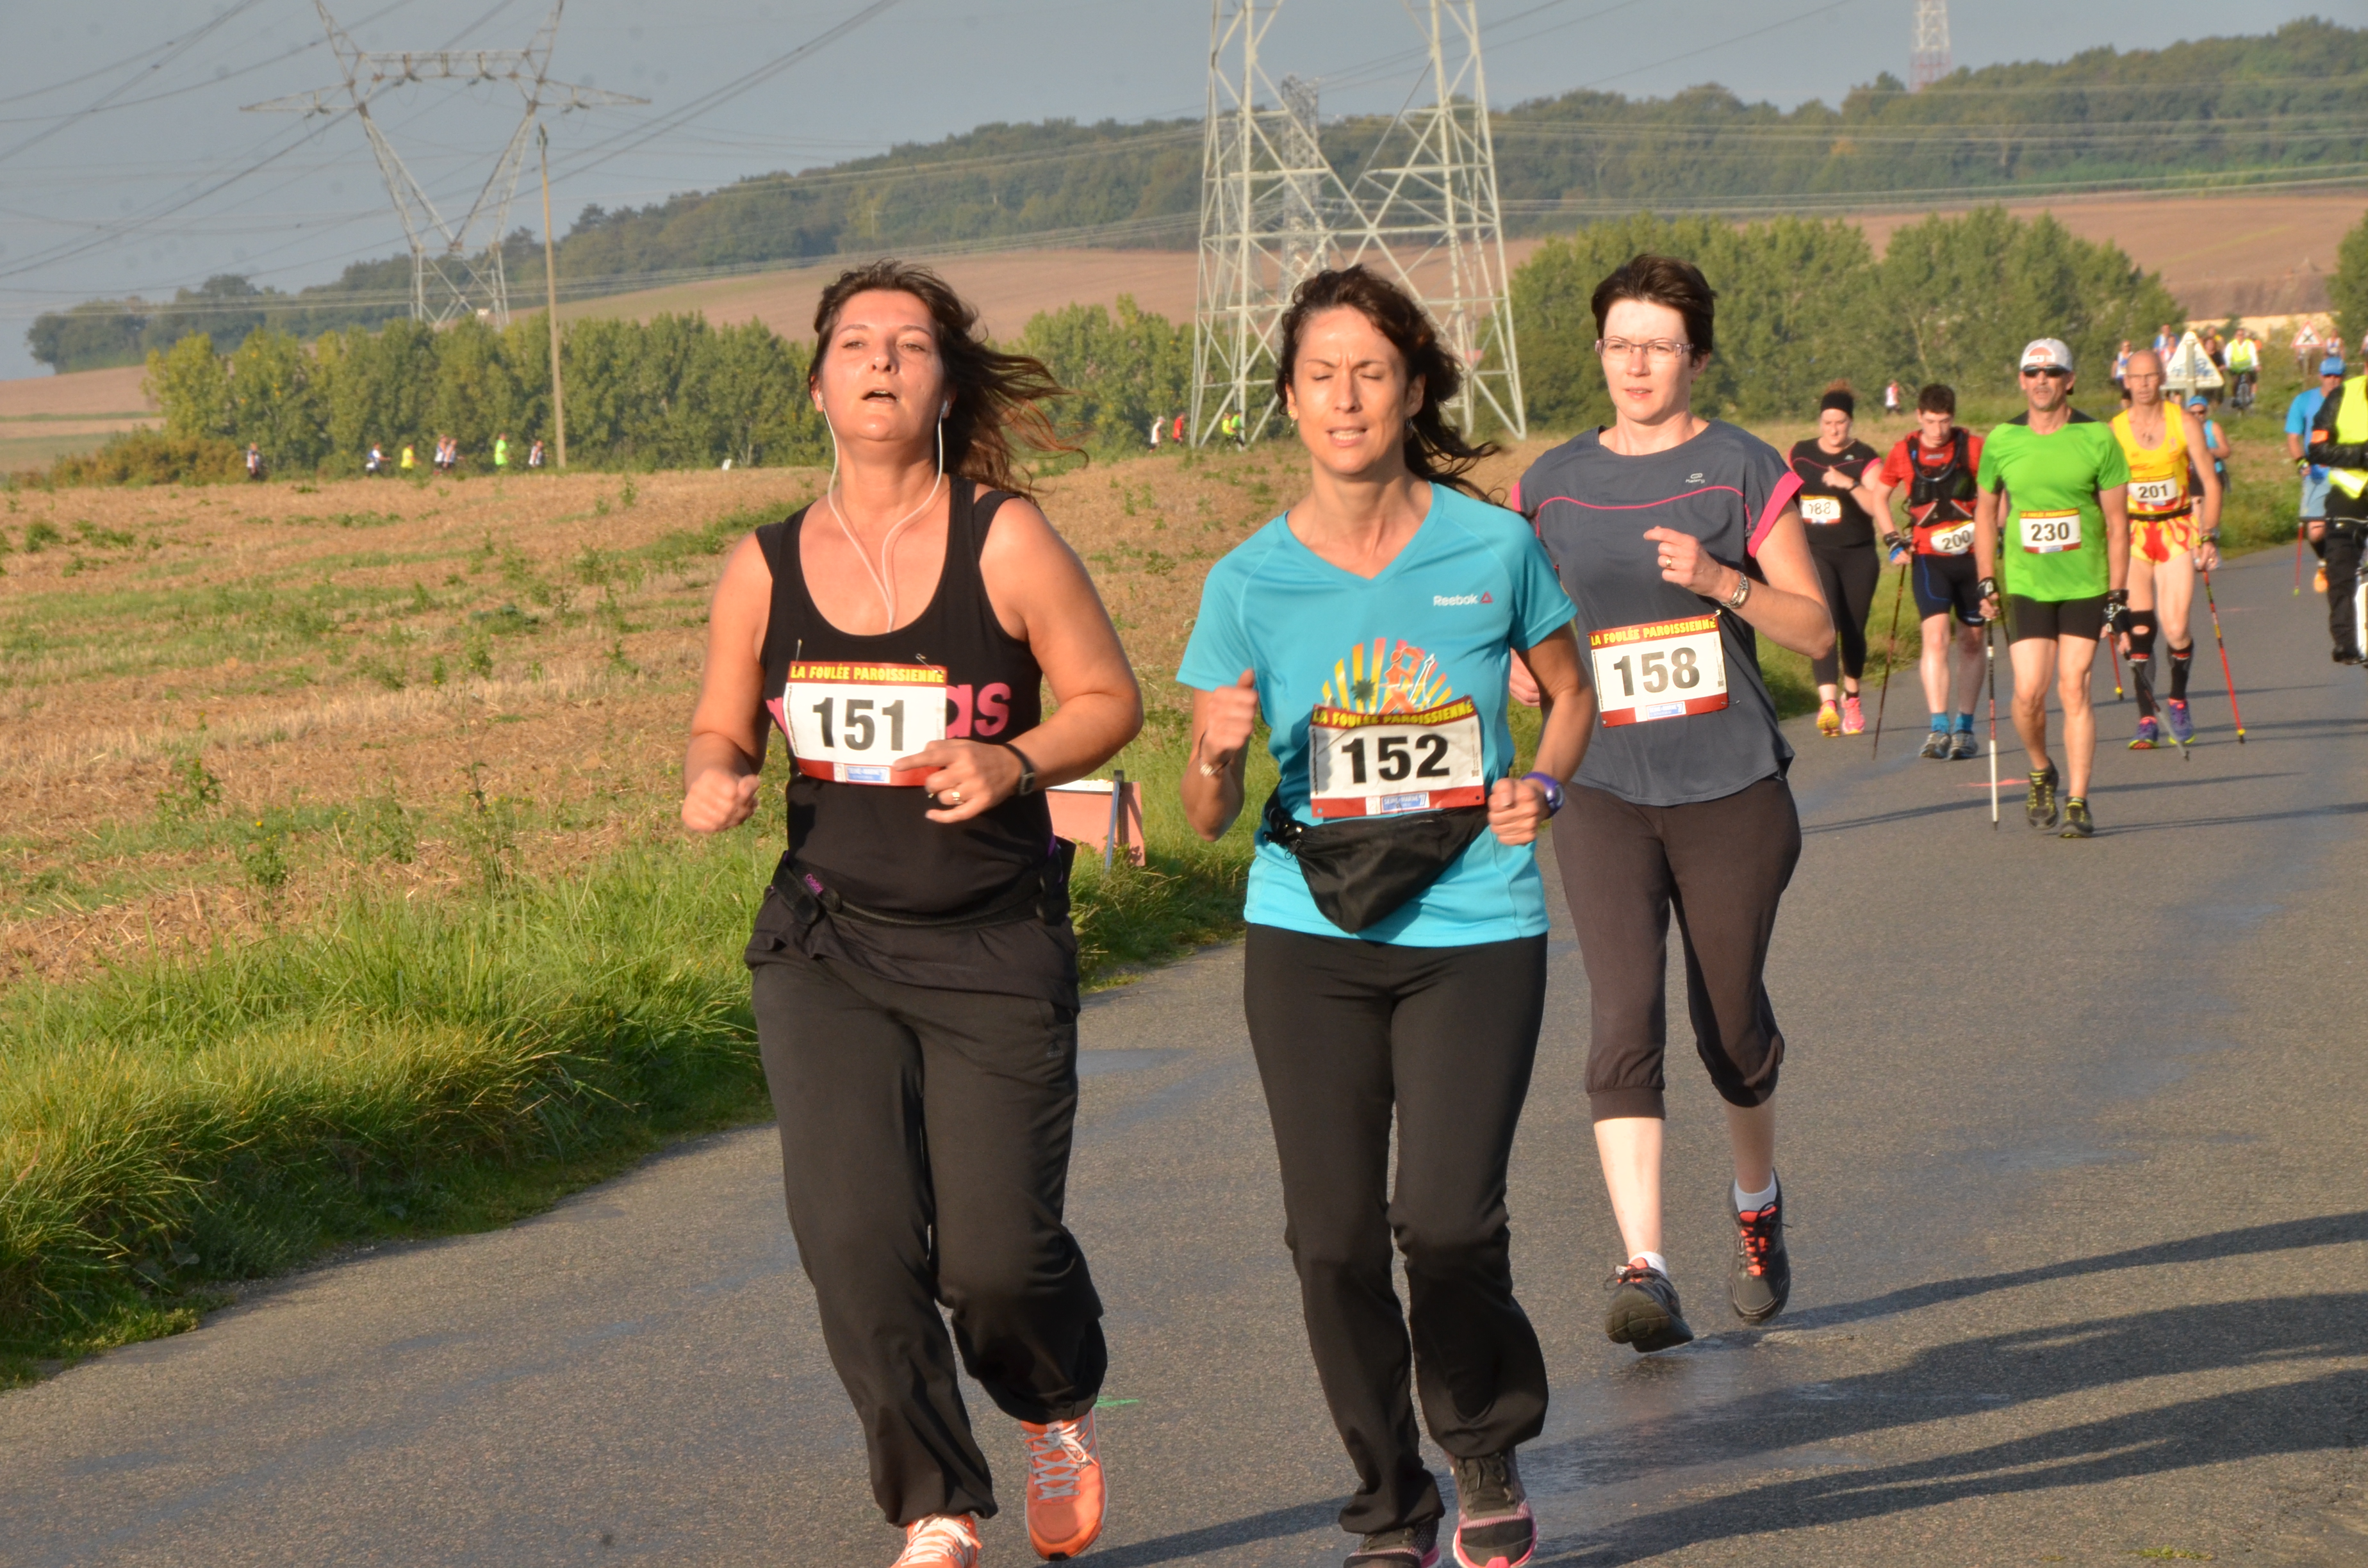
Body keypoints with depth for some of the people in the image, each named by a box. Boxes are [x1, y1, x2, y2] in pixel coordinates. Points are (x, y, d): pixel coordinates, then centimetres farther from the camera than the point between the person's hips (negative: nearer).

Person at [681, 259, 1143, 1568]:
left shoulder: (1006, 542, -6)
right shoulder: (765, 568, 3)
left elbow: (1109, 701, 0)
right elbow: (722, 727, 14)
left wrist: (1014, 764, -18)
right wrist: (712, 781, -9)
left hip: (996, 952, -2)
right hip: (826, 945, 2)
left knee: (996, 1251, -5)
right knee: (854, 1240, -10)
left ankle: (1059, 1410, 32)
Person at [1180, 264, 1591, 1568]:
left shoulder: (1493, 545, -2)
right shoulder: (1250, 581, -1)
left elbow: (1572, 691, 16)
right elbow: (1207, 817, 3)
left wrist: (1542, 785, -4)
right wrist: (1219, 756, -19)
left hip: (1475, 930, -1)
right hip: (1310, 933, 1)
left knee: (1447, 1217, -13)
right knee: (1332, 1235, -1)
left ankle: (1486, 1447, 17)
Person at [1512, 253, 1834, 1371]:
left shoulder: (1745, 471, -1)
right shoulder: (1553, 484, 7)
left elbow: (1815, 629, -3)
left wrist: (1719, 577, -20)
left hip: (1732, 789, -1)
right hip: (1604, 792, 1)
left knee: (1731, 1023, 10)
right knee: (1626, 1023, -14)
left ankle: (1757, 1204, 39)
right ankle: (1642, 1266, -19)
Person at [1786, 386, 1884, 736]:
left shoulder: (1865, 458, -2)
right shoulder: (1799, 455, 6)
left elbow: (1876, 506, -14)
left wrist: (1850, 484, -28)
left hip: (1858, 555, 0)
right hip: (1814, 553, 0)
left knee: (1853, 630, 7)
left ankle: (1851, 698, 31)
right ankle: (1828, 703, -28)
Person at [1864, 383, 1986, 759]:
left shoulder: (1973, 447, -3)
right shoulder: (1904, 452, 0)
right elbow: (1878, 495, 14)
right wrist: (1891, 539, 4)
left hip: (1972, 556, 1)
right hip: (1928, 557, -1)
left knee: (1971, 641, 7)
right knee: (1936, 636, -16)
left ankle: (1964, 728, 18)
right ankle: (1938, 728, -21)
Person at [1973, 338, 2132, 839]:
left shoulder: (2097, 439, -4)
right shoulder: (2002, 441, 2)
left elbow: (2117, 522, -1)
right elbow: (1986, 513, 14)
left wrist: (2118, 595, -5)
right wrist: (1986, 581, 6)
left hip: (2086, 586, -1)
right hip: (2024, 585, 1)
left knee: (2073, 689, -5)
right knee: (2029, 692, -8)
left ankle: (2078, 804, 2)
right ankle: (2041, 774, 21)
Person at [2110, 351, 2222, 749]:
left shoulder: (2185, 422, -2)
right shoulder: (2114, 430, 0)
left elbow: (2210, 483, 1)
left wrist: (2208, 537, -7)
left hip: (2178, 533, -1)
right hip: (2133, 535, 1)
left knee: (2176, 630, -10)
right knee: (2138, 630, -10)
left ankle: (2177, 702, 17)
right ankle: (2146, 720, -1)